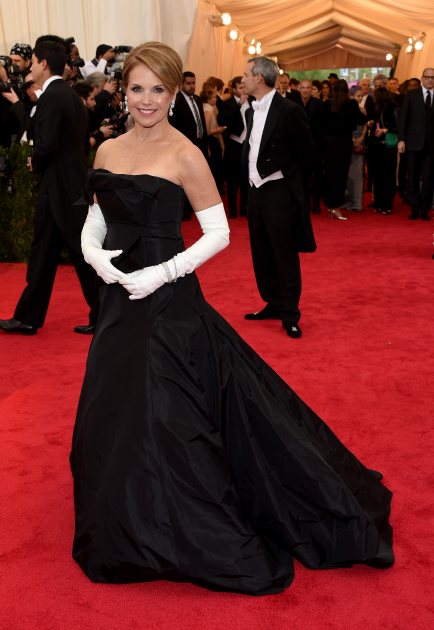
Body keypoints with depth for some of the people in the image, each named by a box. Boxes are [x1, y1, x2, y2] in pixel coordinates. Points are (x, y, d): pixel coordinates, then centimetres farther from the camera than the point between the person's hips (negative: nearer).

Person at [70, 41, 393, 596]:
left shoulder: (184, 155, -11)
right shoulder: (108, 150, 7)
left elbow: (218, 233, -11)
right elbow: (95, 222, 12)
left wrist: (163, 273, -19)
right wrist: (93, 253, -9)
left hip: (166, 301, -7)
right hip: (118, 299, 7)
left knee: (164, 418, -1)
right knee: (117, 414, 17)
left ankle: (186, 538, 20)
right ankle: (131, 530, 40)